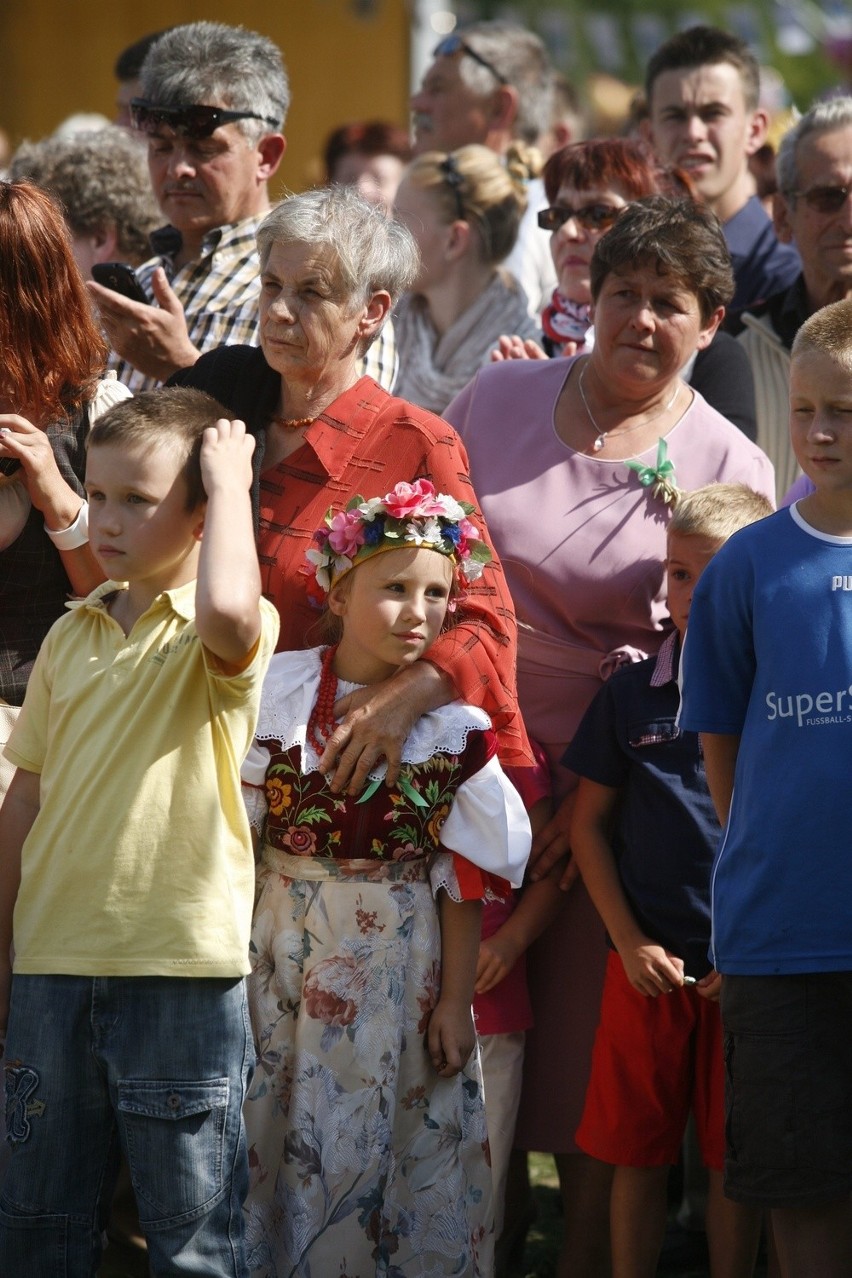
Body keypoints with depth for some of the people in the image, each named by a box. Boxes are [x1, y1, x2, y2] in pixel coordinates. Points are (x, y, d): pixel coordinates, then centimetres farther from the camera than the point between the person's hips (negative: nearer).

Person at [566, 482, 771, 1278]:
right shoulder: (634, 692, 2)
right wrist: (630, 941, -1)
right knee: (638, 1155, 7)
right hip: (647, 965, 1)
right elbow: (588, 824, 8)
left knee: (736, 1161, 7)